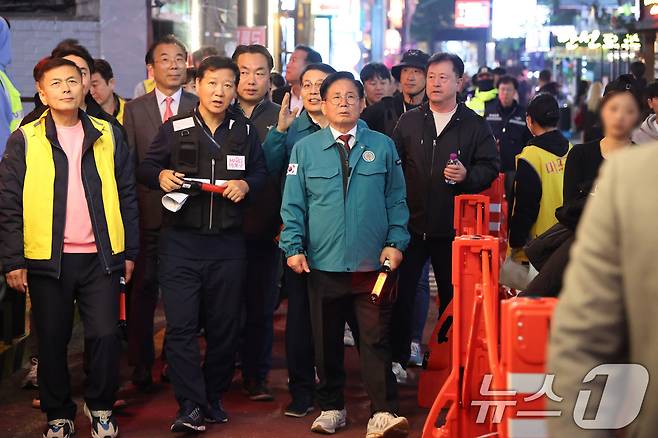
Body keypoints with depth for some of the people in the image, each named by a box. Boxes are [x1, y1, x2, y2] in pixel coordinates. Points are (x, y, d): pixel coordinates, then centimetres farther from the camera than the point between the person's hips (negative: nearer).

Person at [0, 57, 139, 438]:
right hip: (47, 259, -1)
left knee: (106, 335, -4)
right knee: (53, 341, 7)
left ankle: (101, 407, 17)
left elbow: (127, 196, 10)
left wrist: (130, 251, 7)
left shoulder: (109, 136, 7)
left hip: (101, 258, 1)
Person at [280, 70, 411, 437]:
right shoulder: (305, 149, 5)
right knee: (326, 342, 10)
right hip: (323, 265, 1)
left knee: (376, 339, -4)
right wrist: (294, 248, -4)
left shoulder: (382, 147, 5)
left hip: (372, 264, -1)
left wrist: (396, 243, -2)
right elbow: (293, 204, 5)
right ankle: (331, 408, 22)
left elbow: (396, 199, 8)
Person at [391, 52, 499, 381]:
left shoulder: (475, 125, 3)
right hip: (411, 223, 1)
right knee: (401, 292, 0)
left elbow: (491, 166, 1)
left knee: (452, 295, 6)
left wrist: (467, 176, -17)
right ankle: (397, 360, 8)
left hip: (453, 227, -1)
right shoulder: (408, 122, 8)